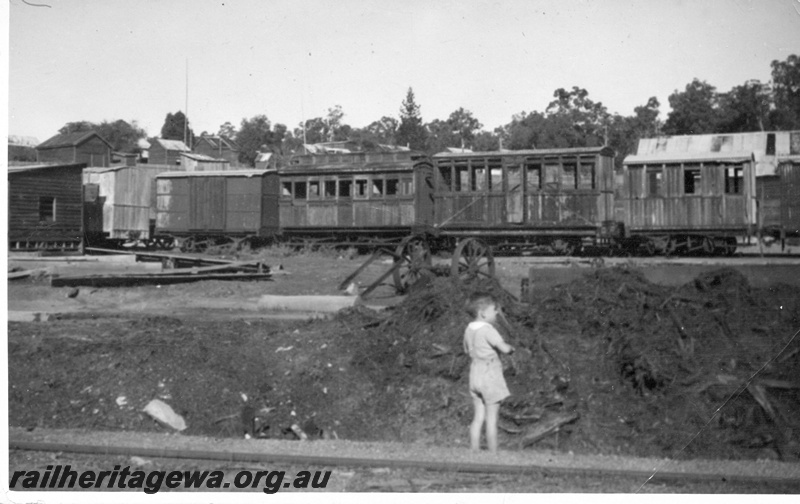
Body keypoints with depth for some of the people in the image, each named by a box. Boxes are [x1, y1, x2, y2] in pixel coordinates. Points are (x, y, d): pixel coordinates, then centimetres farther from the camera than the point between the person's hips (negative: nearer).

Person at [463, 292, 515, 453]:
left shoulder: (469, 329, 6)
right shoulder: (487, 329, -18)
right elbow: (504, 348, -24)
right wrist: (511, 348, -3)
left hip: (475, 374, 7)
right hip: (490, 374, -7)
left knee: (478, 417, 13)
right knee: (491, 419, 1)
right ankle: (494, 455, 7)